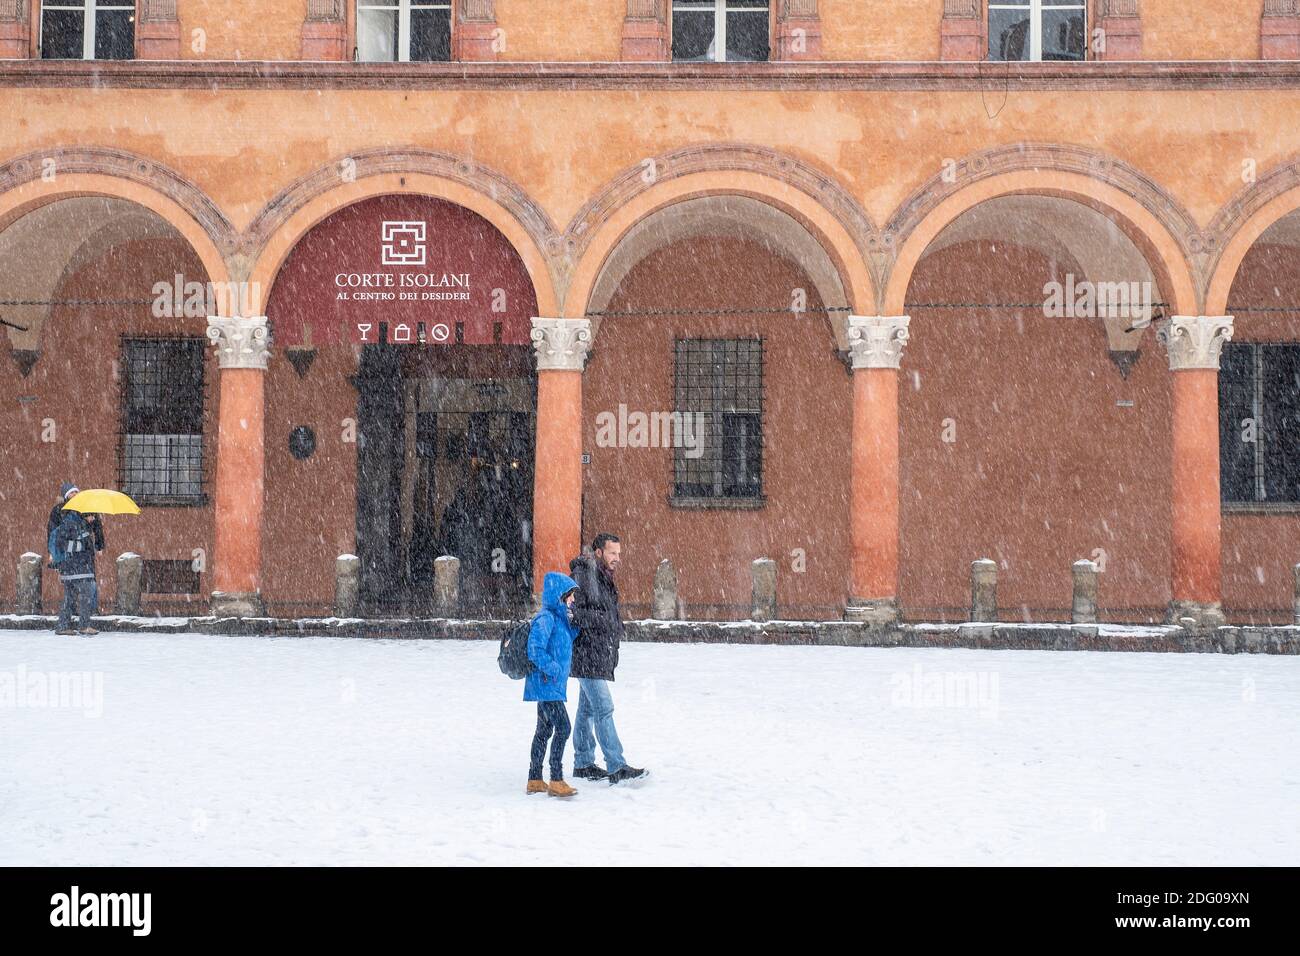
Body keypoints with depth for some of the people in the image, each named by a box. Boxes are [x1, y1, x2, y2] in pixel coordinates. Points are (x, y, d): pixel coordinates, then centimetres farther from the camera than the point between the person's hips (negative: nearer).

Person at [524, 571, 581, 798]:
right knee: (562, 728, -12)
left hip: (553, 685, 10)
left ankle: (535, 780, 21)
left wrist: (573, 621, 5)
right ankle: (556, 780, -9)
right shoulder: (546, 618, -17)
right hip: (547, 685, -10)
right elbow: (535, 649, -24)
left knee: (544, 731, 14)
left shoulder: (560, 618, 12)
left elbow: (569, 639, 21)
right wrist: (552, 669, -19)